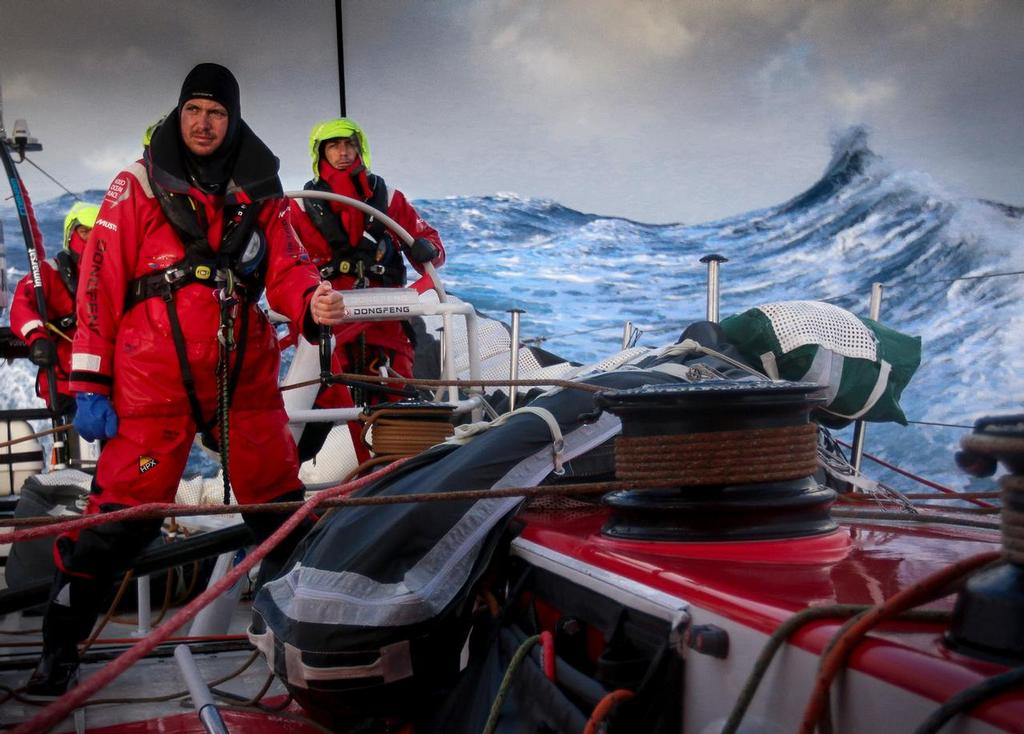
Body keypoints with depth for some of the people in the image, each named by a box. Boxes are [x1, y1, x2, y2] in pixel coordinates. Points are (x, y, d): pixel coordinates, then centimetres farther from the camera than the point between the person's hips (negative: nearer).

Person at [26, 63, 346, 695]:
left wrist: (312, 303, -19)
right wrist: (90, 383, -6)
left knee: (281, 503, 12)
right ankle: (61, 644, 10)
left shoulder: (260, 194, 10)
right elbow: (101, 283, -1)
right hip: (153, 381, -3)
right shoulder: (139, 187, 1)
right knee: (123, 513, -4)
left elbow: (288, 269, 5)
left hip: (245, 376, 4)